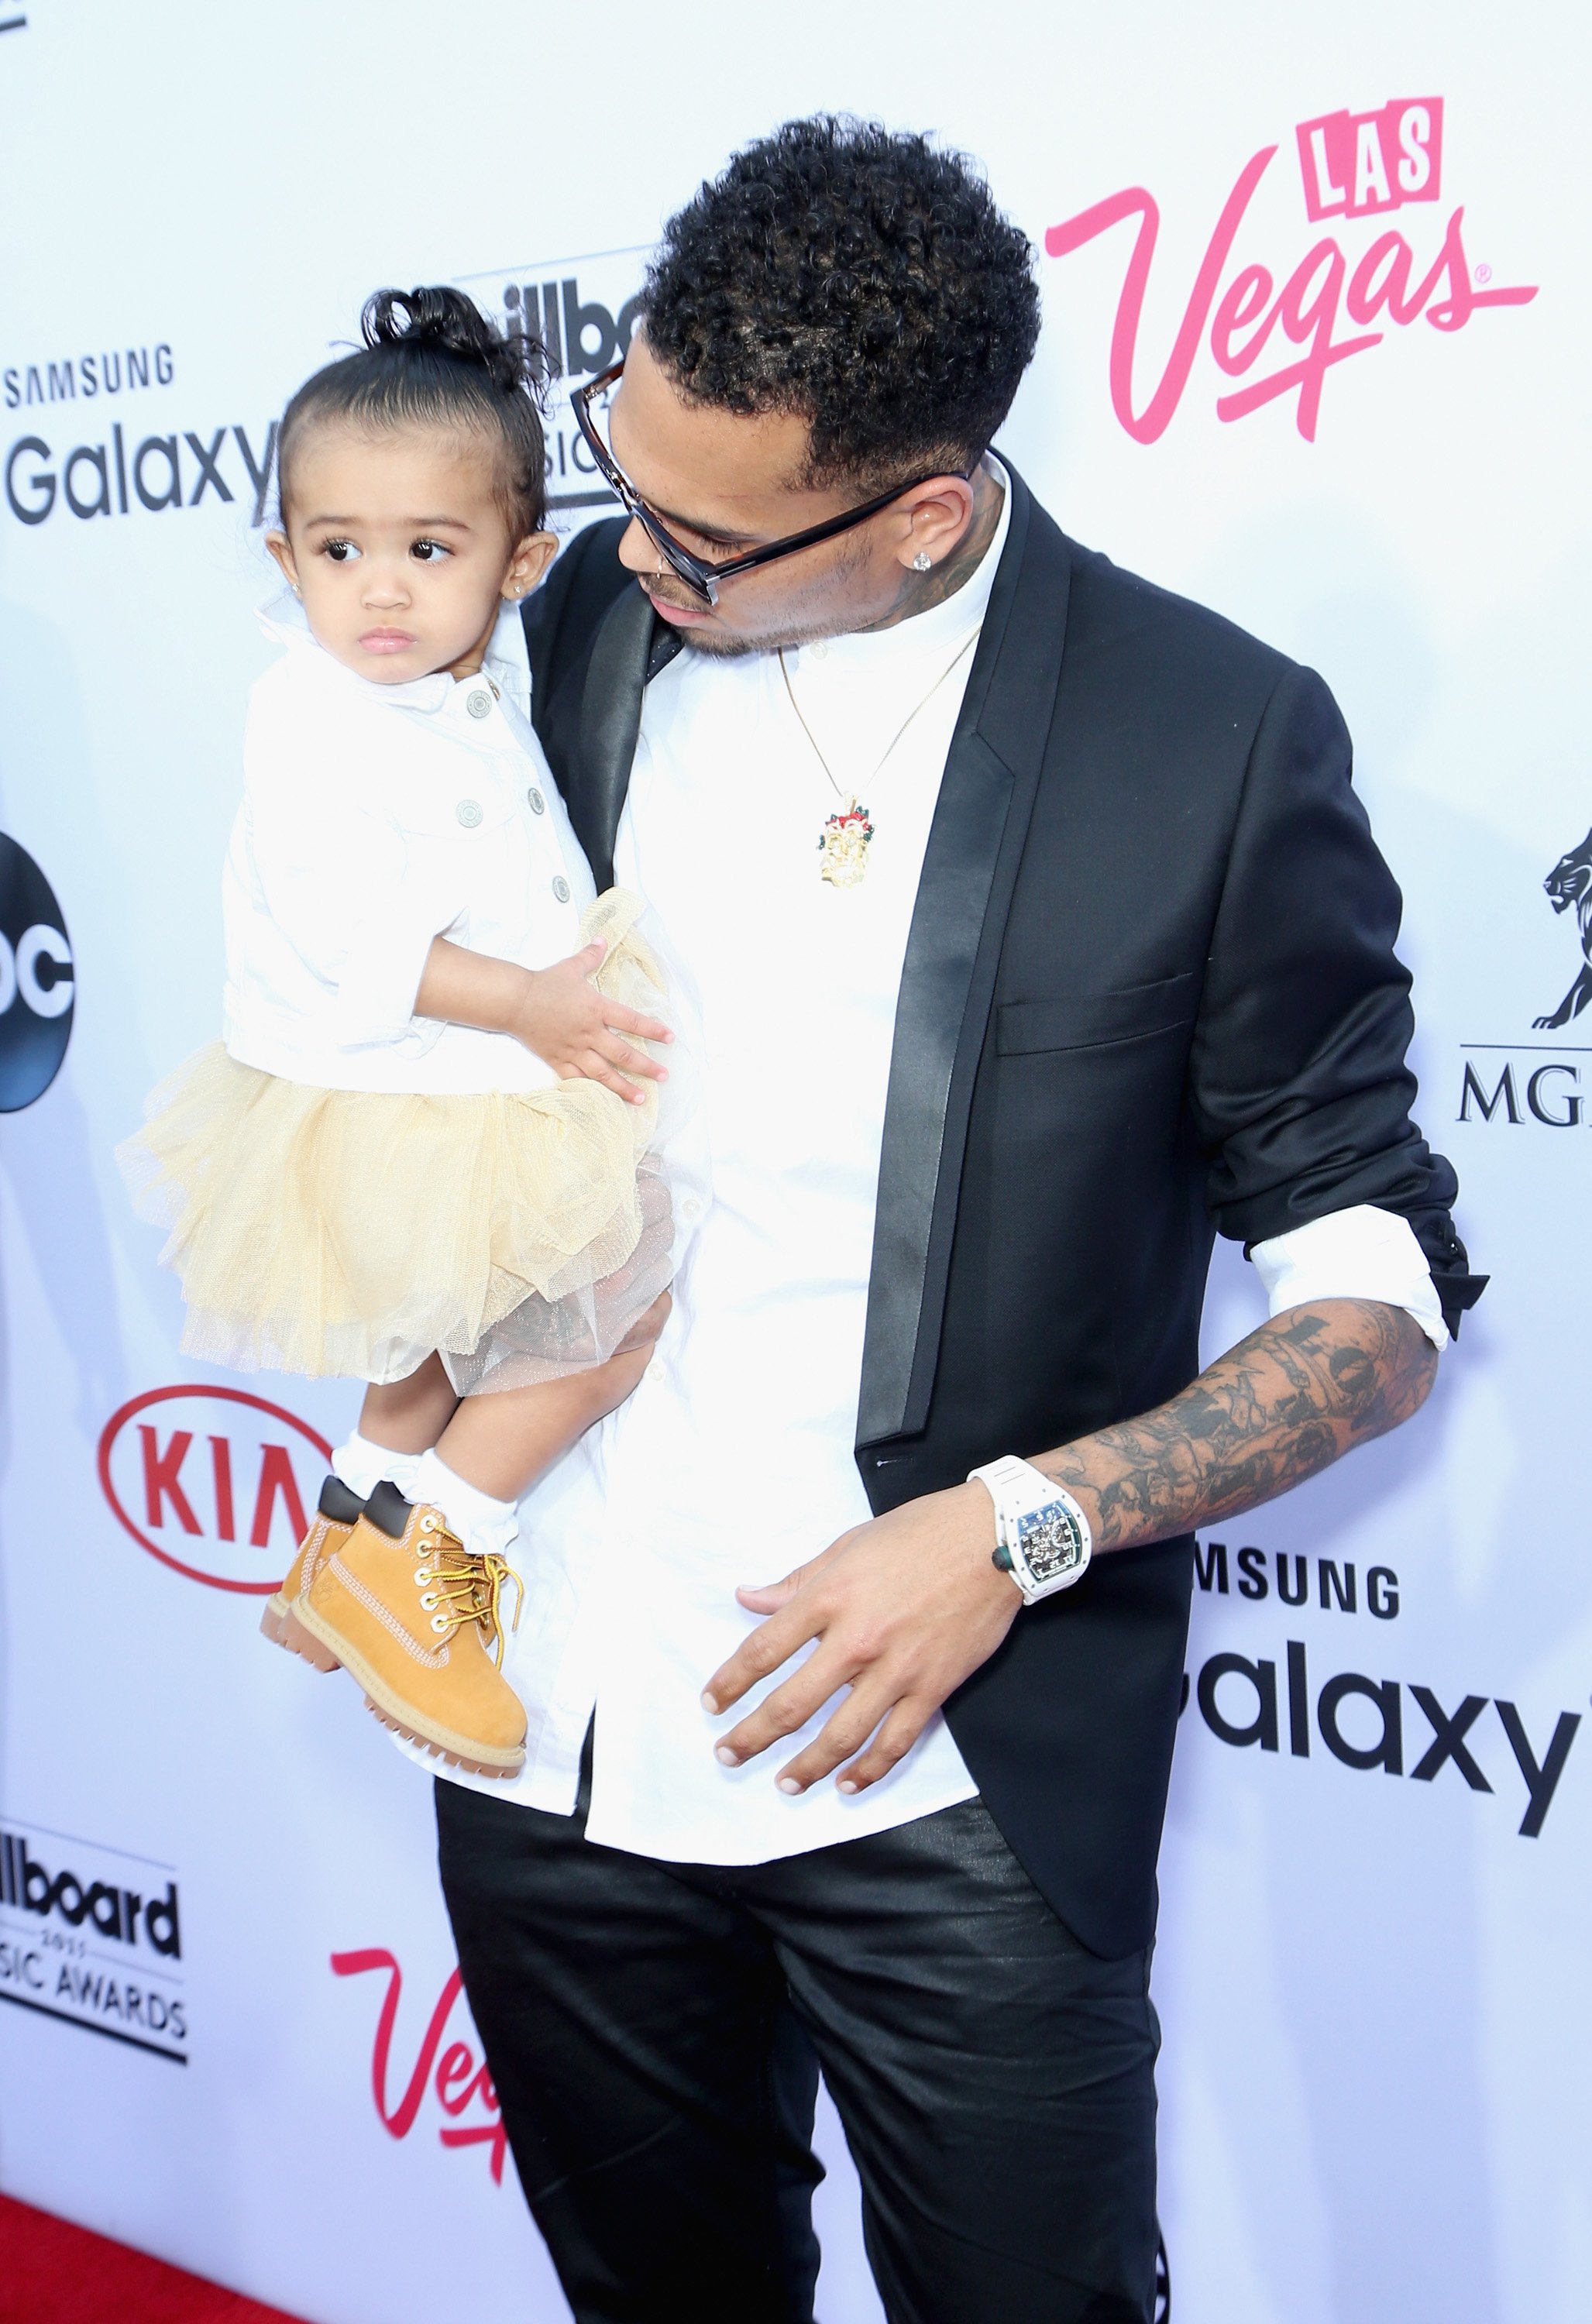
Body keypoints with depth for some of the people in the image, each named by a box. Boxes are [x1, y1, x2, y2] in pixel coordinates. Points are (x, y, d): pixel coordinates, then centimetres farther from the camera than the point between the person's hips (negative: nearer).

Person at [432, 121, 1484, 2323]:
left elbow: (1380, 1297, -6)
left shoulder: (1219, 738, -11)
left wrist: (1016, 1526, -17)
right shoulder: (570, 633, 0)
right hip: (547, 1728, 4)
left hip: (955, 1780, -4)